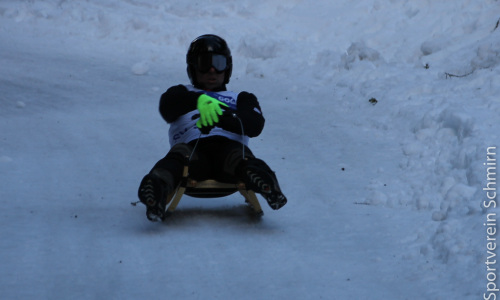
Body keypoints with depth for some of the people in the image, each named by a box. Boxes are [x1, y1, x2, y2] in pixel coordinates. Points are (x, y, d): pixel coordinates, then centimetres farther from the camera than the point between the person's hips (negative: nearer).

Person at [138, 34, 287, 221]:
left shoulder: (241, 99, 36)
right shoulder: (182, 93, 36)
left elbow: (255, 125, 11)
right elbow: (166, 107, 7)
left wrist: (221, 117, -12)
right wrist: (199, 100, -16)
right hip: (193, 150, 0)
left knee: (238, 153, -38)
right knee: (180, 151, -38)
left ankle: (261, 180, -73)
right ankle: (159, 183, -71)